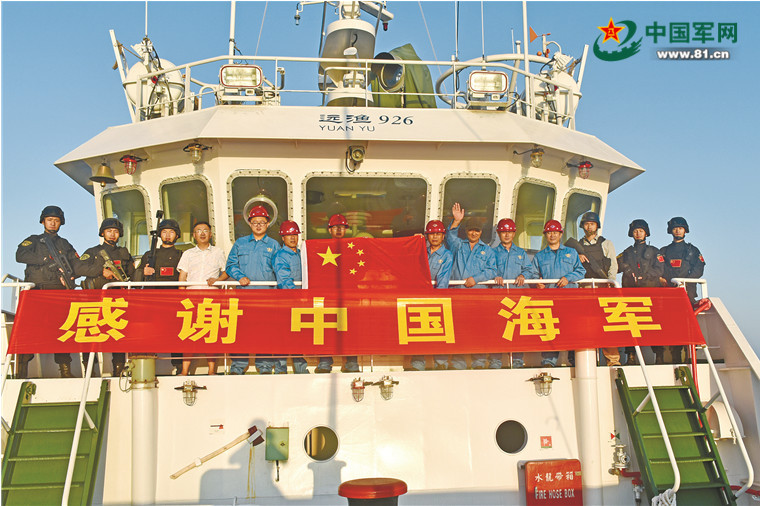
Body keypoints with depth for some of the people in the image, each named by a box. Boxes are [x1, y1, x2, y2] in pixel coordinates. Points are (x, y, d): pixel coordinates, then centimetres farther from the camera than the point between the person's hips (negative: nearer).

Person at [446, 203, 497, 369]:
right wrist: (456, 221, -16)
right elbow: (450, 236, 0)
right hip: (458, 290, 1)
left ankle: (479, 361, -3)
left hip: (478, 289, 0)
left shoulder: (487, 250, 18)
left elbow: (491, 270, 7)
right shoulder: (458, 245, 19)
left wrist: (476, 278, -8)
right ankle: (457, 361, -4)